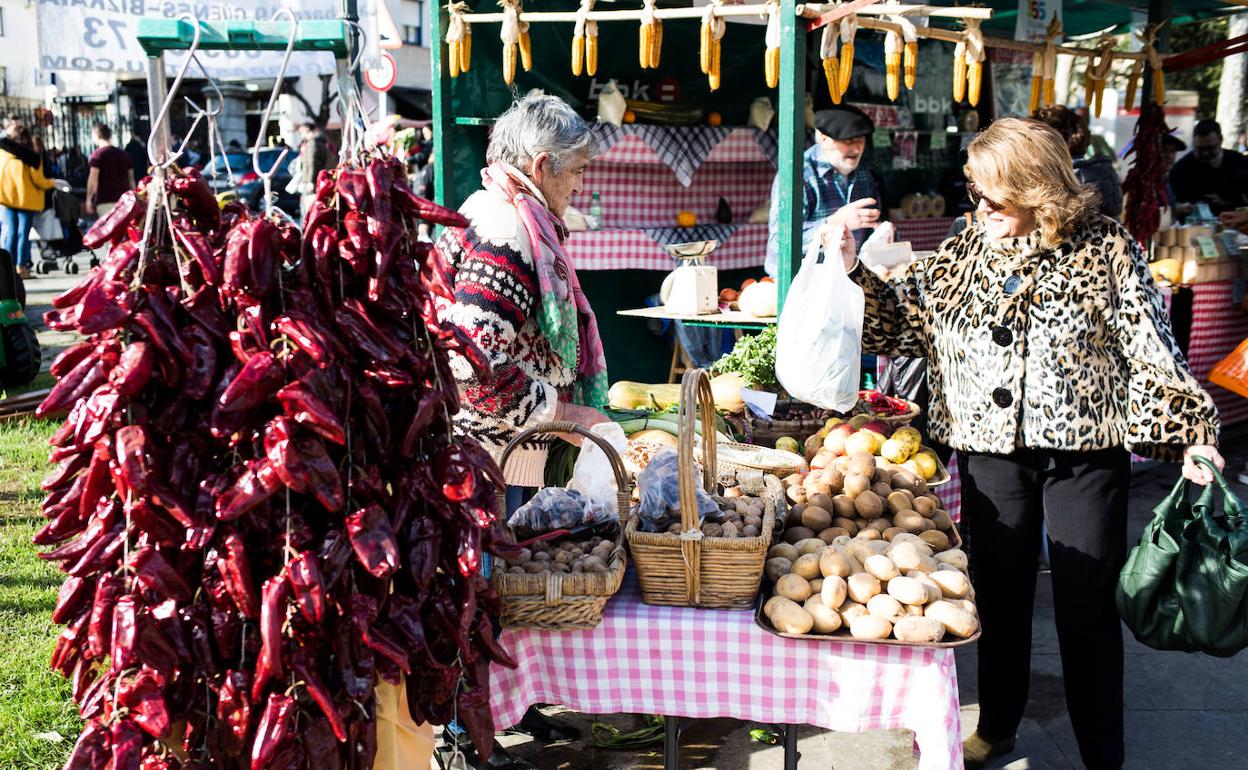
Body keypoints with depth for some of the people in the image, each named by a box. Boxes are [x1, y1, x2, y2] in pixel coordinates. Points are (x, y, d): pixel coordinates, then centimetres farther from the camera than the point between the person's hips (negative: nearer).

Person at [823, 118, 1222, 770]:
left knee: (1088, 606, 5)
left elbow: (1153, 350, -6)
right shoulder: (965, 251, 4)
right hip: (992, 451, 3)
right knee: (999, 594, 15)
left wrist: (1191, 434, -11)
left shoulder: (1105, 249, -6)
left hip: (1084, 454, -3)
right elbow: (899, 315, 6)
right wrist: (851, 269, -9)